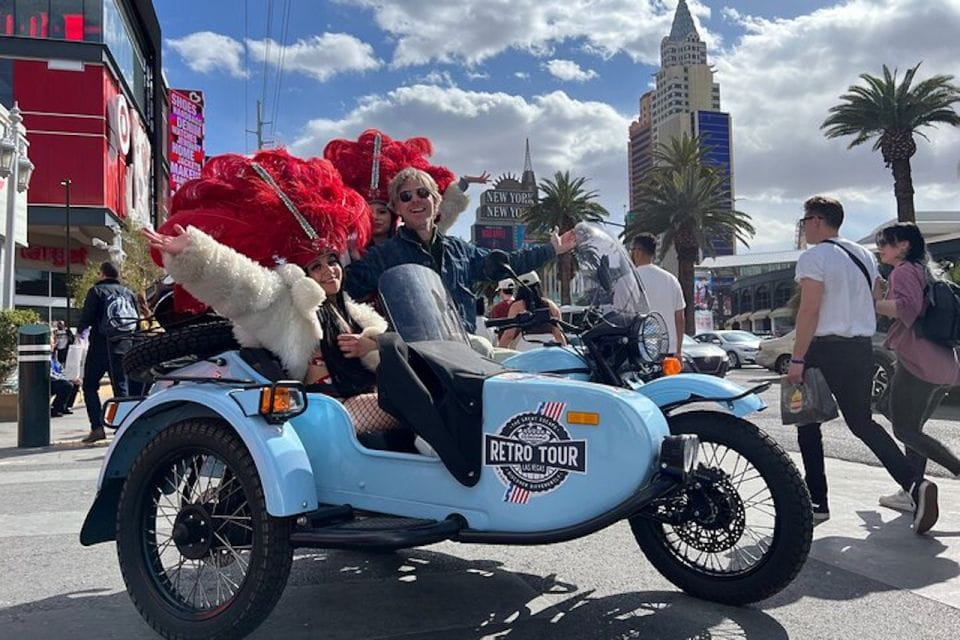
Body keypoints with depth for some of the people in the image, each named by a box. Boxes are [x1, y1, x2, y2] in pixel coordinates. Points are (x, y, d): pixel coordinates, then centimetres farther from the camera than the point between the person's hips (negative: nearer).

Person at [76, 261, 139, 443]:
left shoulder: (97, 291, -2)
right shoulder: (129, 293, 12)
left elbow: (86, 318, -7)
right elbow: (137, 321, 11)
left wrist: (80, 330, 11)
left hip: (100, 346, -4)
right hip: (123, 347, 4)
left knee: (90, 386, 6)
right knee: (121, 387, 7)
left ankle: (97, 427, -4)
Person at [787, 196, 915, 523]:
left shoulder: (813, 257, -10)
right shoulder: (864, 255, 14)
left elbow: (809, 311, -17)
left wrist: (797, 359, -17)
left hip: (825, 349, -7)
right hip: (862, 349, 7)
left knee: (808, 425, 5)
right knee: (861, 422, 17)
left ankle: (817, 502, 5)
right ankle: (912, 482, 3)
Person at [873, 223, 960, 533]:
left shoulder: (904, 271, -7)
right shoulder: (925, 272, 21)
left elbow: (907, 307, -24)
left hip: (918, 362, -9)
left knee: (905, 431, -3)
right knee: (914, 427, 15)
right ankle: (913, 493, 15)